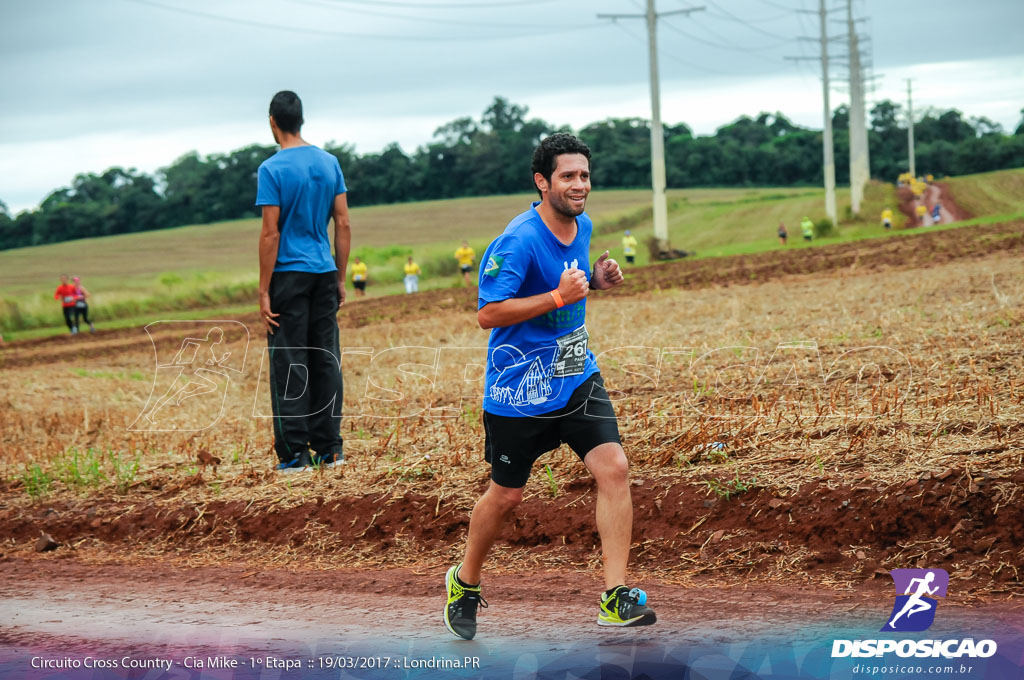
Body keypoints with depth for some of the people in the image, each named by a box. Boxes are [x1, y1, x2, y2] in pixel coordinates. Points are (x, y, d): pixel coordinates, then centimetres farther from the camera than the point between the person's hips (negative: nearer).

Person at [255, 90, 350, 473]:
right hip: (324, 271, 5)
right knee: (326, 360, 9)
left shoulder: (272, 169, -10)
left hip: (289, 275, -5)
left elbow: (271, 233, -13)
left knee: (289, 364, -1)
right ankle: (329, 448, 12)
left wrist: (264, 292, -9)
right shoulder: (330, 163, 7)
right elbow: (343, 224, 7)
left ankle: (296, 452, -2)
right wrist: (341, 279, 14)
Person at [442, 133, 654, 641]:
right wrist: (558, 296, -28)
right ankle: (465, 583, 34)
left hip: (577, 379, 6)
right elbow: (488, 314, -22)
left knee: (614, 468, -12)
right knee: (507, 495, 7)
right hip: (518, 389, -6)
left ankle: (615, 598, -9)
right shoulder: (518, 241, -20)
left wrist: (597, 280, 1)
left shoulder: (583, 226, 4)